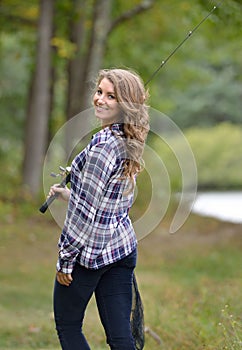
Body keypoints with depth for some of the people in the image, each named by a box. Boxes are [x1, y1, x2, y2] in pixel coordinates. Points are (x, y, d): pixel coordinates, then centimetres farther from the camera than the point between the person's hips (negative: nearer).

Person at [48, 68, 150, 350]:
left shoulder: (102, 144, -21)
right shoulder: (129, 142, 6)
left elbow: (86, 211, -20)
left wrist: (65, 259, -12)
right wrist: (69, 194, 26)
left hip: (89, 252, -8)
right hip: (124, 248, 8)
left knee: (67, 326, 11)